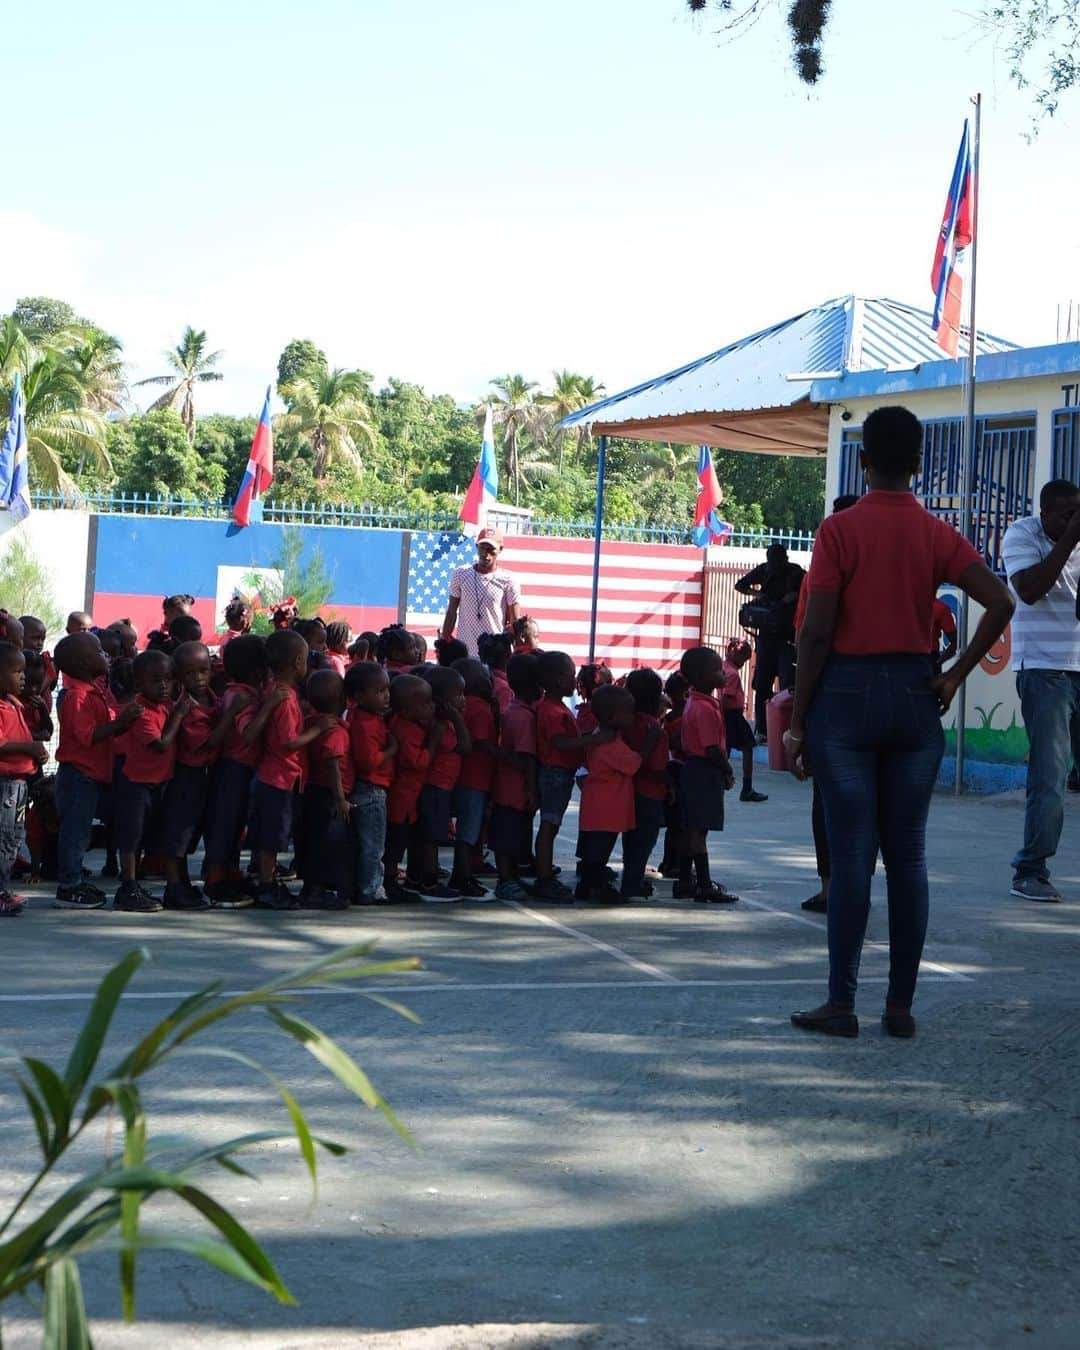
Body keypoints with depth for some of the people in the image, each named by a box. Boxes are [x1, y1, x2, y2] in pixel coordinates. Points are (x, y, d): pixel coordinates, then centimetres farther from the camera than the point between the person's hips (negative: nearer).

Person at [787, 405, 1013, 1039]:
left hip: (847, 691, -3)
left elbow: (817, 632, -10)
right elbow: (1001, 602, -8)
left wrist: (798, 719, -4)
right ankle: (902, 1005, 10)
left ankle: (842, 1004, 2)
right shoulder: (938, 534, 3)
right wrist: (956, 676, 0)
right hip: (914, 694, 3)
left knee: (851, 855, -1)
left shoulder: (840, 530, -7)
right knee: (908, 857, 7)